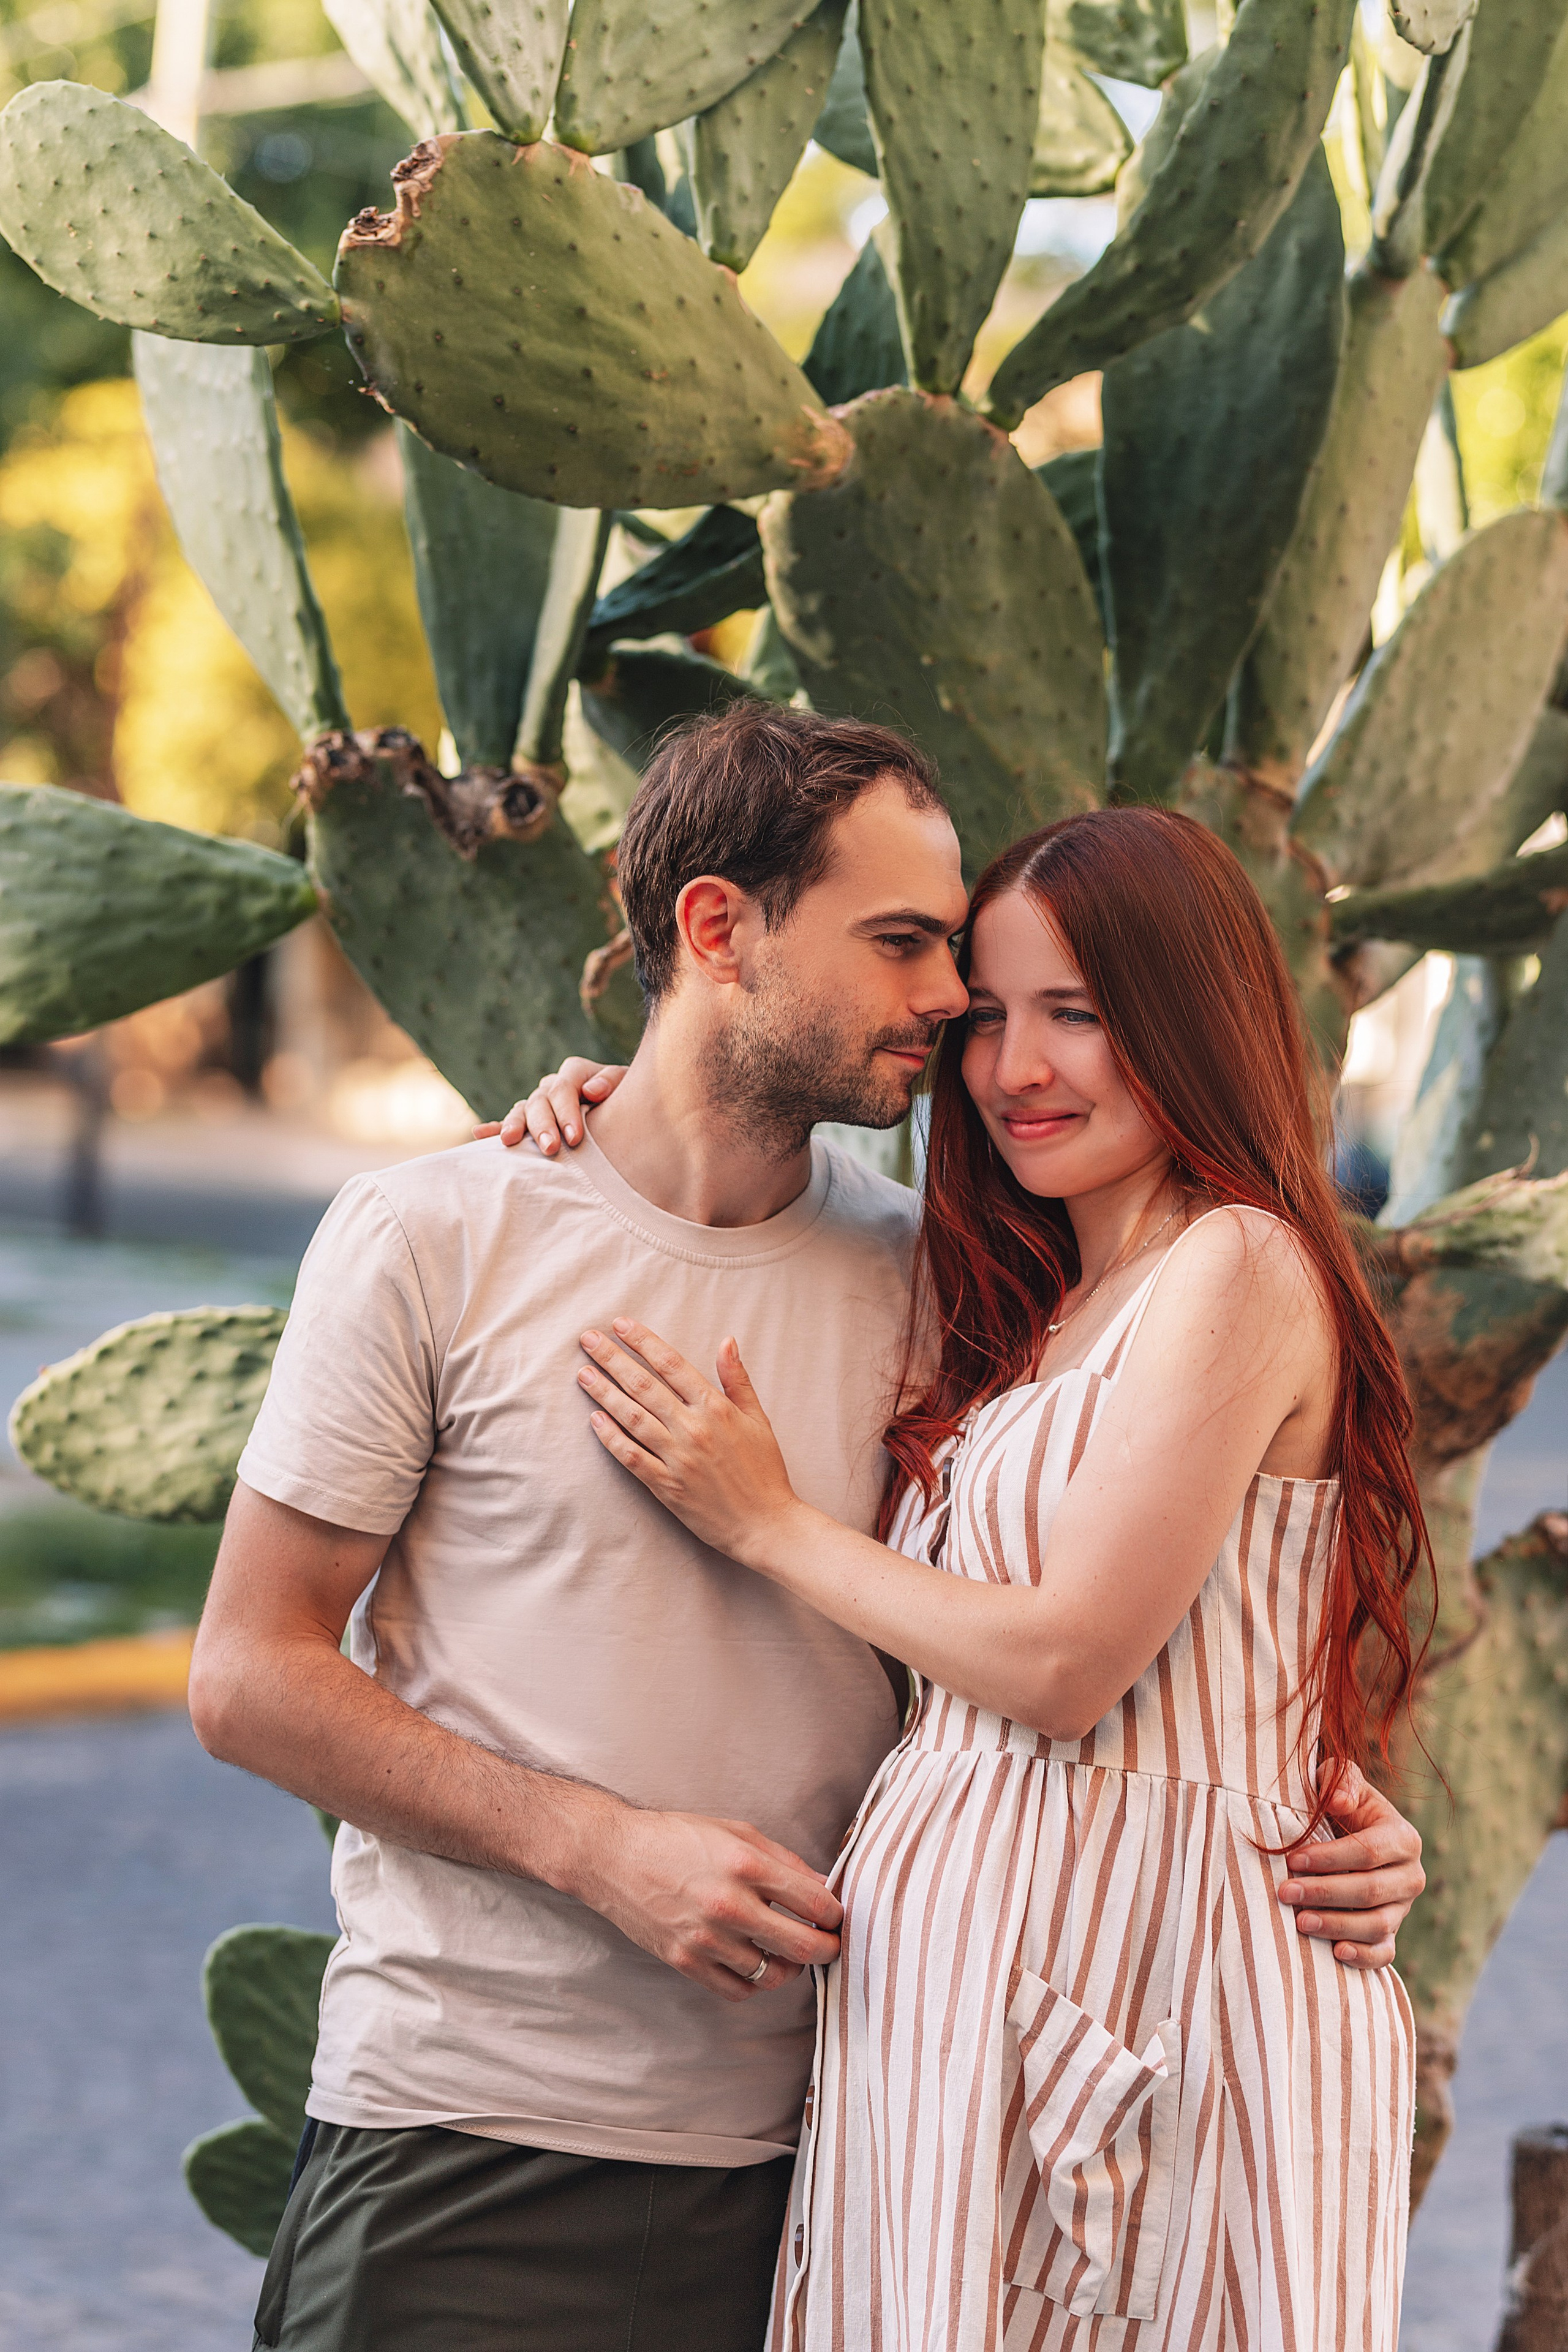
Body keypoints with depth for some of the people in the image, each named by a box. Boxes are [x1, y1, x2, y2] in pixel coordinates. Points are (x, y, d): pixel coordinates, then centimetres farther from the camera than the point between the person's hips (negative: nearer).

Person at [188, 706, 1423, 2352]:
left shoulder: (924, 1277, 6)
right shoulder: (433, 1238, -4)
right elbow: (249, 1677, -4)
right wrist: (603, 1850, -14)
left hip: (799, 2152, 3)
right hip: (466, 2145, -3)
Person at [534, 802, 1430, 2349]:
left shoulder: (1236, 1266, -9)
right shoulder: (1032, 1319, 17)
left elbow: (1067, 1662, -14)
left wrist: (767, 1525, -4)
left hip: (1125, 1965, -8)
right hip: (957, 1964, 8)